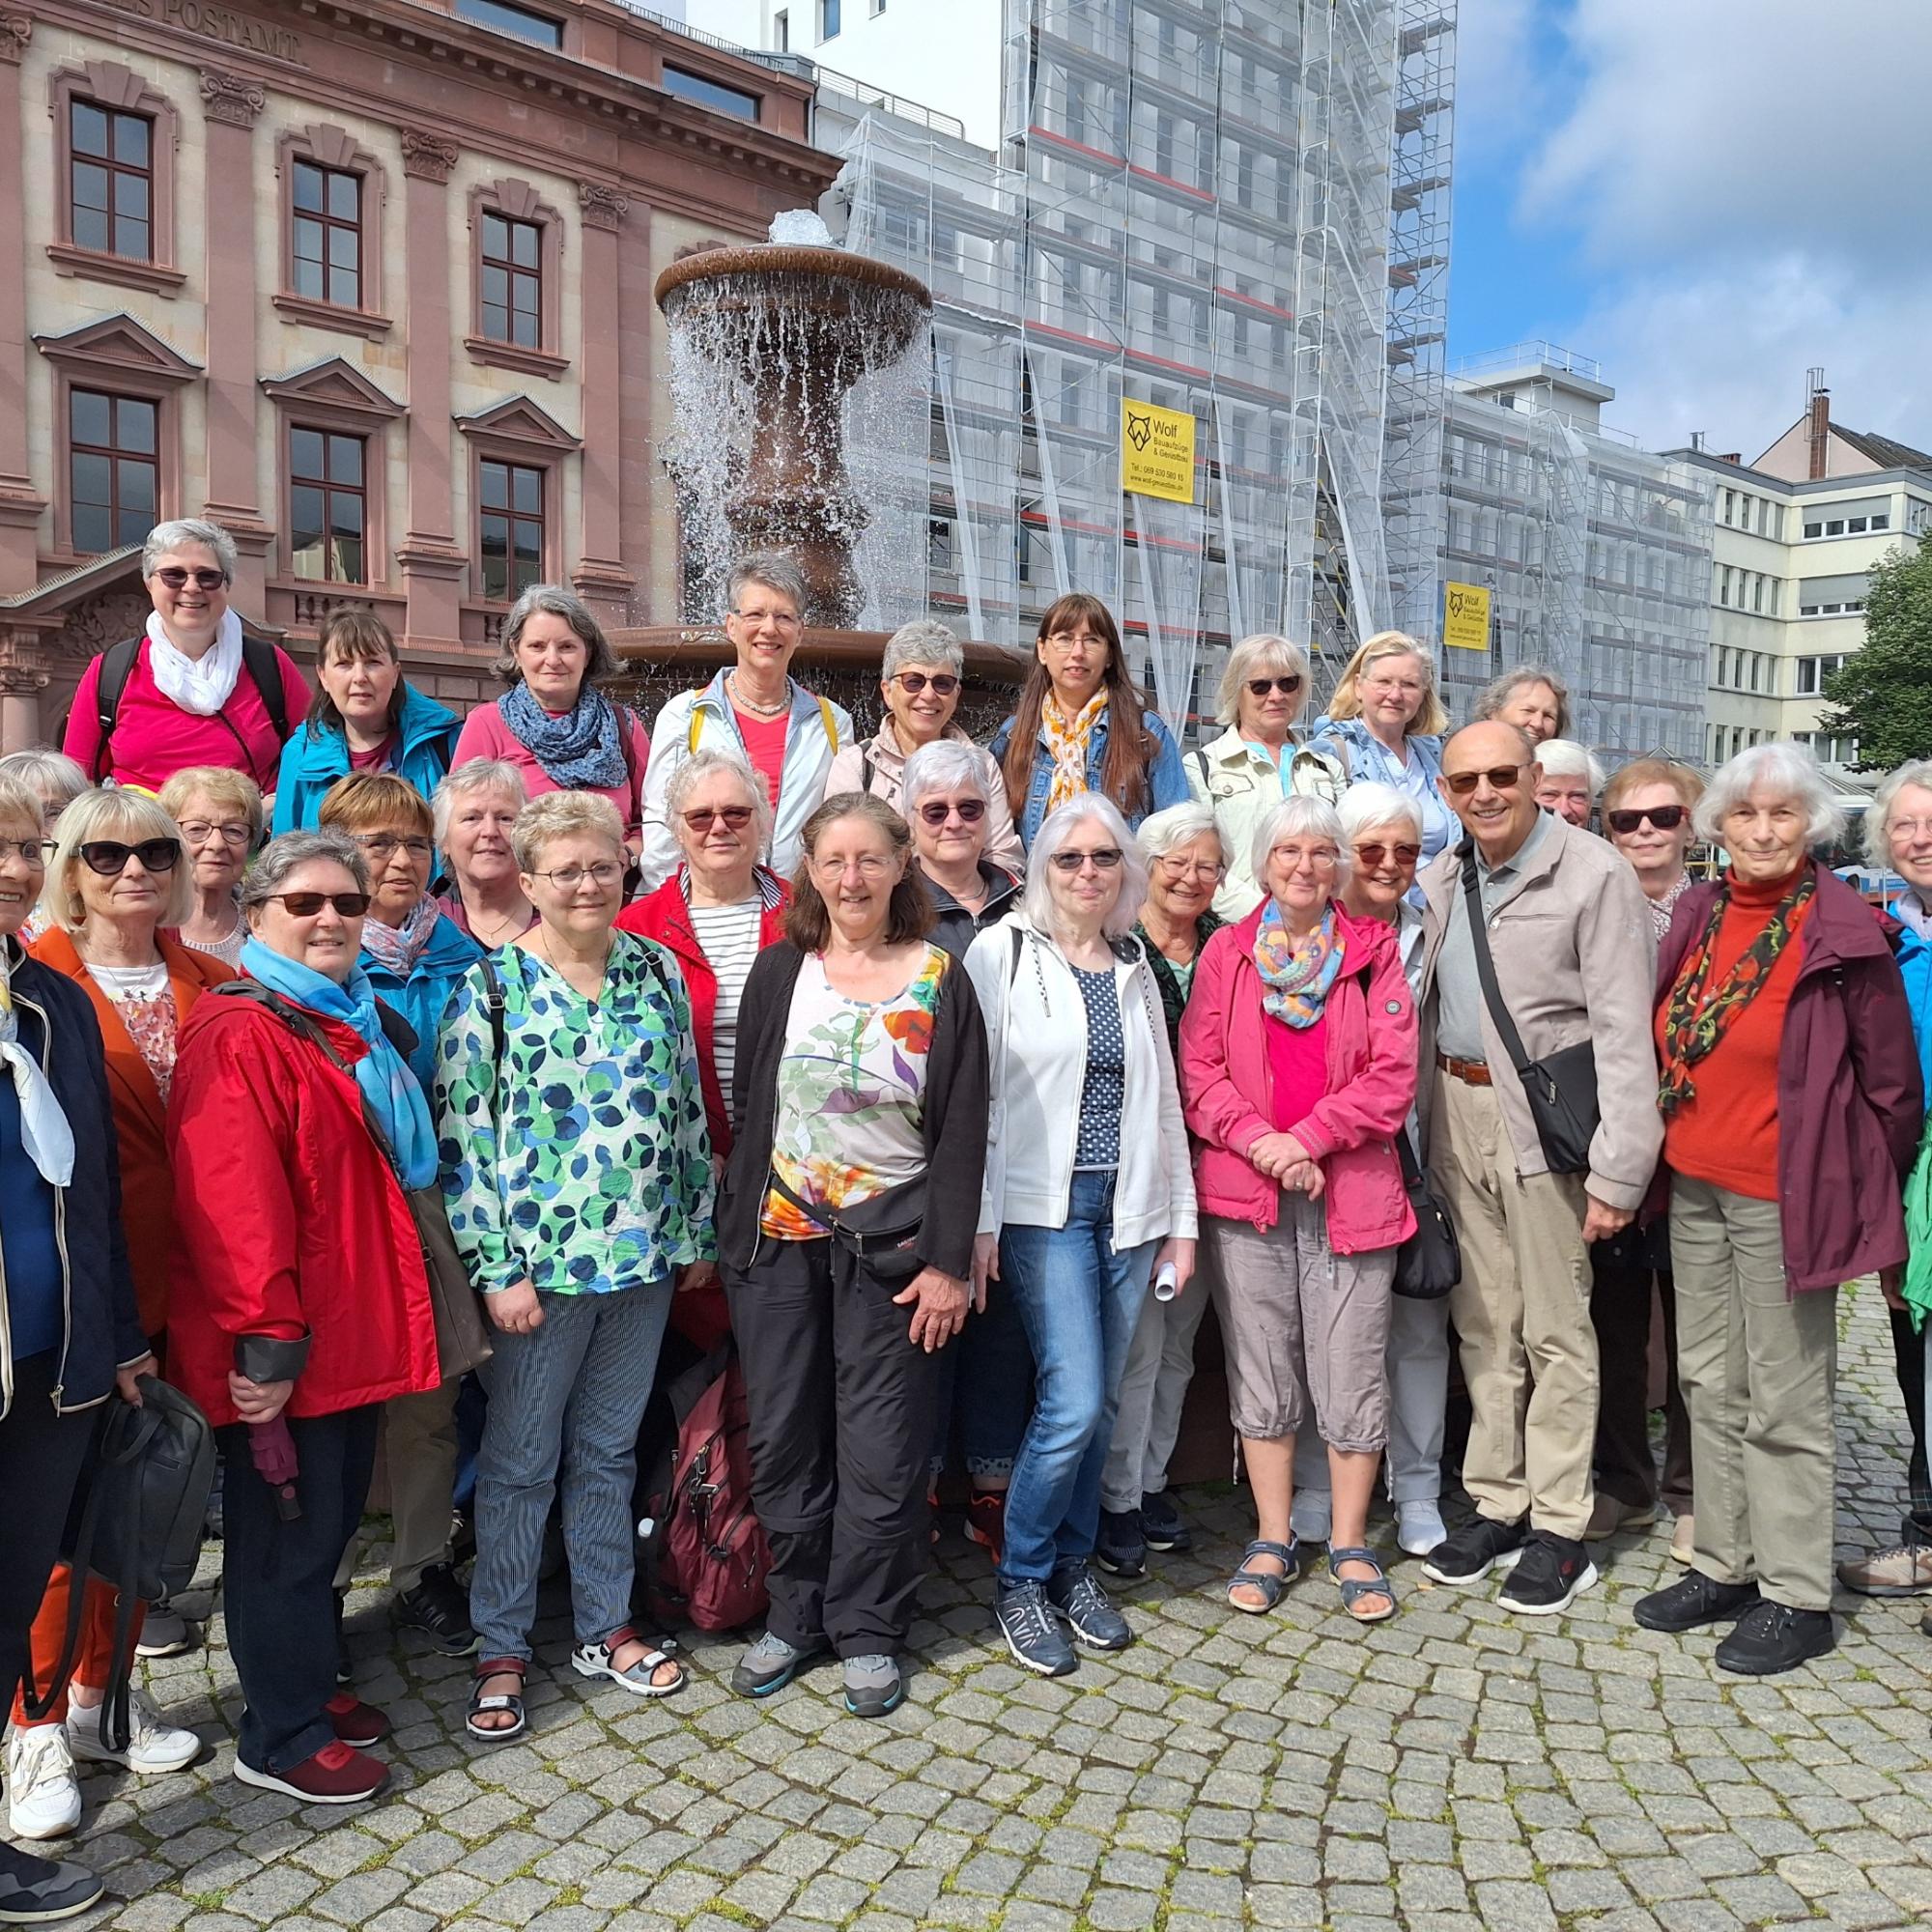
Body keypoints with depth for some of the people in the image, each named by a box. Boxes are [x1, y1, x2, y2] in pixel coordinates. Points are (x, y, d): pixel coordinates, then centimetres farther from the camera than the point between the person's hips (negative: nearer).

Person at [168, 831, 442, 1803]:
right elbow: (233, 1202, -23)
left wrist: (383, 1314, 16)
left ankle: (305, 1686, 38)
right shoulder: (239, 1034, -16)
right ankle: (280, 1739, 22)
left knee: (330, 1516, 20)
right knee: (288, 1533, 5)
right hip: (279, 1348, -9)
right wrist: (266, 1342, -23)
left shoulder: (355, 1025, 12)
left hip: (352, 1332, 9)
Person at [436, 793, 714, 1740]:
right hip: (538, 1263, -4)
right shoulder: (491, 984, -8)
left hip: (642, 1257, 4)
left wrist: (695, 1229, 9)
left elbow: (688, 1109, 9)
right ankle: (501, 1651, 26)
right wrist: (496, 1267, -13)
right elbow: (461, 1136, -10)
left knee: (609, 1453, 17)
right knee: (519, 1463, 10)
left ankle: (605, 1627, 33)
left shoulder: (657, 971, 4)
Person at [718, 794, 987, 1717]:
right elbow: (748, 1110, 6)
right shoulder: (778, 973, 3)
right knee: (784, 1439, 10)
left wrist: (948, 1261, -8)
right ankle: (796, 1616, 29)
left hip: (891, 1243, -2)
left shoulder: (940, 981, -3)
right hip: (778, 1240, 2)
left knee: (882, 1449, 5)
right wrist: (731, 1235, 2)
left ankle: (868, 1630, 23)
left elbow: (962, 1132, -4)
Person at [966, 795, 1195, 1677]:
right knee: (1073, 1401, -10)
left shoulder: (1135, 968, 13)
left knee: (1099, 1403, 9)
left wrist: (1181, 1222, 12)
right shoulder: (1003, 951, -3)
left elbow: (1163, 1100, 15)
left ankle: (1073, 1567, 27)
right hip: (1043, 1206, -5)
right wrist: (979, 1220, -12)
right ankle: (1020, 1579, 11)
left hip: (1127, 1208, 5)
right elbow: (974, 1092, -8)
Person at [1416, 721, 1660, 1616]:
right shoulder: (1441, 880, 9)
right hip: (1457, 1110, 6)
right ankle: (1496, 1504, 26)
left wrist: (1617, 1169, -18)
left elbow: (1623, 1031, -14)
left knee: (1555, 1330, 2)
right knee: (1484, 1321, 14)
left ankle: (1559, 1527, 15)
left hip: (1544, 1120, -6)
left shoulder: (1594, 875, -11)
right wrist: (1422, 1126, 6)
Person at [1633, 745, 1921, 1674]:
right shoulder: (1696, 916, 5)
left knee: (1785, 1403, 3)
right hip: (1695, 1188, 6)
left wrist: (1869, 1195, 3)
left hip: (1785, 1196, -6)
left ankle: (1796, 1597, 18)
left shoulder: (1843, 932, -10)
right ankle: (1724, 1568, 29)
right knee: (1711, 1386, 15)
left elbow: (1891, 1080, -4)